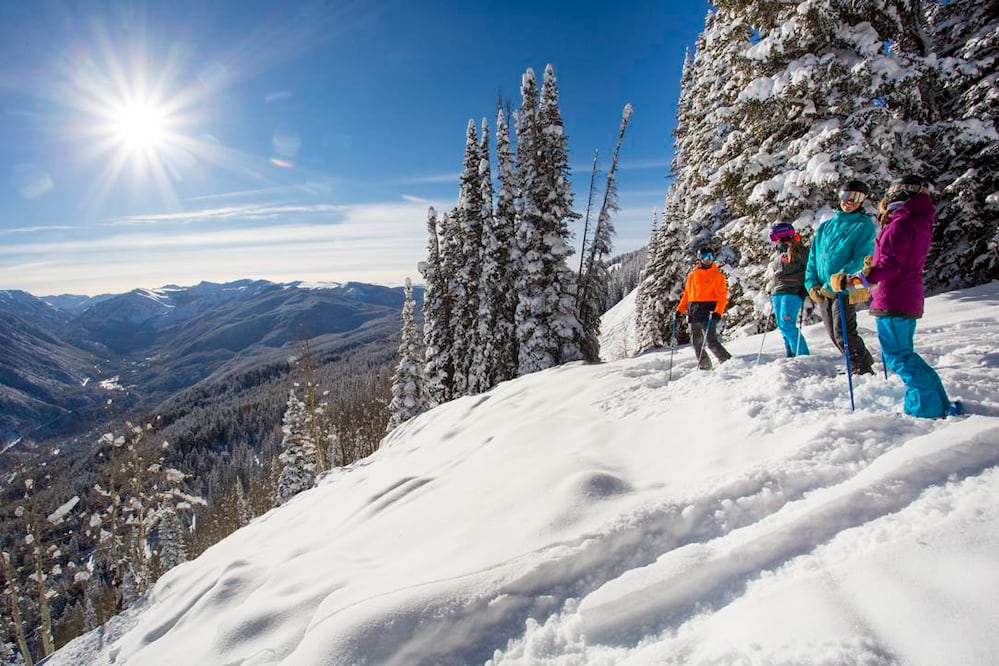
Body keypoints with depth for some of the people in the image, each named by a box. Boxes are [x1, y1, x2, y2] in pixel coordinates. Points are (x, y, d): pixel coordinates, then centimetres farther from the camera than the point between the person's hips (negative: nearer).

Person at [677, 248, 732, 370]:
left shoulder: (718, 275, 4)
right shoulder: (692, 275, 15)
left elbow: (722, 296, -3)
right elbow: (687, 294, 19)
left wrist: (718, 312, -17)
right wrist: (680, 309, 11)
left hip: (709, 311, -5)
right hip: (694, 312, 5)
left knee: (712, 341, -12)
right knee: (696, 342, 6)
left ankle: (727, 361, 2)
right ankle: (704, 365, 16)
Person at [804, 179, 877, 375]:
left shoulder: (864, 225, 3)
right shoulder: (825, 226, 19)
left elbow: (862, 257, -9)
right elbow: (813, 257, 17)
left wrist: (843, 275, -25)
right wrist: (812, 283, 4)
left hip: (846, 287, -6)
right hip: (822, 290, 6)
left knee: (844, 333, -14)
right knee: (834, 335, 10)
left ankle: (863, 371, -3)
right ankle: (864, 362, 26)